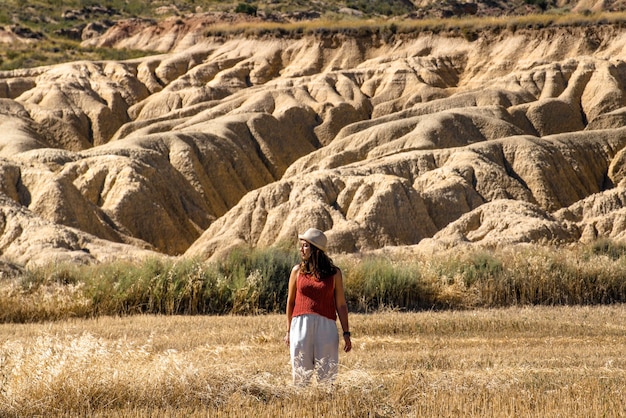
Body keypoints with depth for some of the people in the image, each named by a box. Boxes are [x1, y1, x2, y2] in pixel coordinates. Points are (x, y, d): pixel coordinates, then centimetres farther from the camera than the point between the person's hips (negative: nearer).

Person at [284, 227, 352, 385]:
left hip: (326, 326, -1)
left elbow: (341, 305, 5)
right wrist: (288, 331, 11)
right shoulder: (297, 271, 7)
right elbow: (290, 301, 13)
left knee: (327, 374, -2)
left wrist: (346, 334, 2)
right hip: (301, 325, 1)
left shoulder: (334, 273, 4)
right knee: (301, 374, 1)